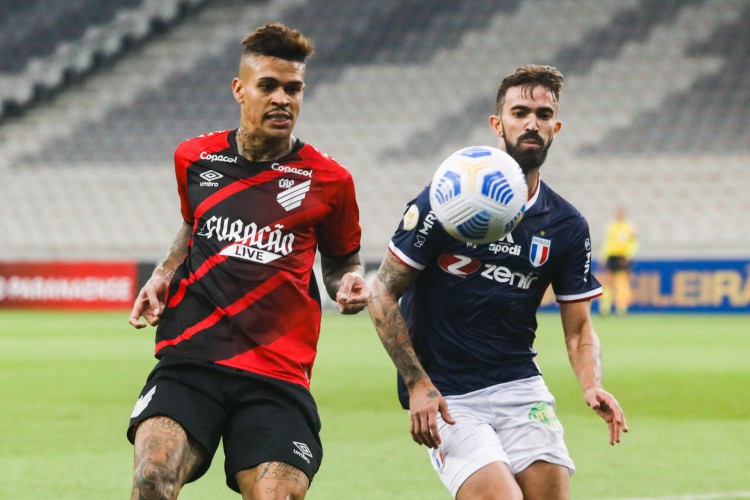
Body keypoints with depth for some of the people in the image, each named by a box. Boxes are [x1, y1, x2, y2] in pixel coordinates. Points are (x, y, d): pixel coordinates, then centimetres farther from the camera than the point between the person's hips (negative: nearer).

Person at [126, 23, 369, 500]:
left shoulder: (328, 180, 5)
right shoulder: (195, 159, 11)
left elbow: (341, 260, 20)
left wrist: (349, 282, -3)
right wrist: (163, 276, 13)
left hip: (277, 376, 0)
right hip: (189, 359, 1)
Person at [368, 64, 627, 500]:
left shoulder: (568, 226, 4)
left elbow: (579, 329, 8)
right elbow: (384, 294, -5)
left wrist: (593, 386, -13)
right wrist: (418, 384, -13)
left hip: (522, 387, 4)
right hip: (445, 398, -4)